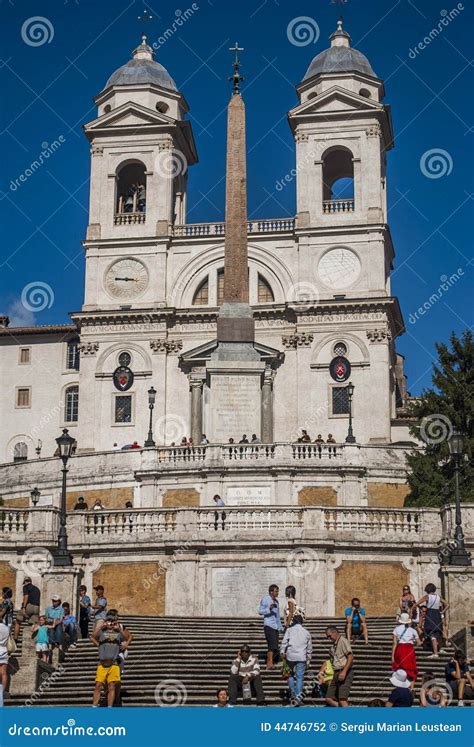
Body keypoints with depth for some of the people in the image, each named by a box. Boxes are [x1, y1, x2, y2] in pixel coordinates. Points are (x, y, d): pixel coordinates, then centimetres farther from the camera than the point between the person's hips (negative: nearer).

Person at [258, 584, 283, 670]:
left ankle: (269, 663, 14)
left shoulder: (276, 601, 21)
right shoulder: (265, 600, -3)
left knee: (275, 649, 4)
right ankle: (270, 664, -19)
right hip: (269, 626, -8)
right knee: (273, 646, -18)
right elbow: (260, 611, -9)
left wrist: (280, 627, 26)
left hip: (276, 627, 8)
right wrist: (269, 608, -23)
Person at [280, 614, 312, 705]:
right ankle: (298, 697, -9)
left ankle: (294, 695, 14)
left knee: (291, 675, 14)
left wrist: (282, 653, 5)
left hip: (290, 656, -1)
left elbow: (284, 642, -4)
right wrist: (309, 659, 22)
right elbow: (309, 647, 15)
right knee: (300, 677, 0)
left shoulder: (289, 630, 2)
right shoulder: (306, 632, 9)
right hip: (302, 657, 1)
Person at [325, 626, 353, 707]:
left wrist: (344, 672, -25)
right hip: (336, 673, 9)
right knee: (329, 699, 2)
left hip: (344, 673, -9)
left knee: (342, 699, -17)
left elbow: (350, 657, -16)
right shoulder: (334, 645, 21)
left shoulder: (343, 641, -6)